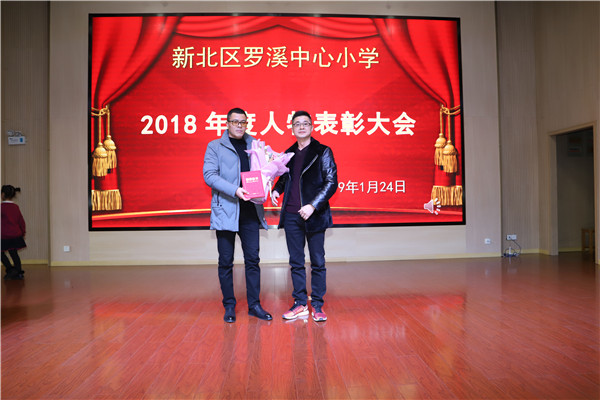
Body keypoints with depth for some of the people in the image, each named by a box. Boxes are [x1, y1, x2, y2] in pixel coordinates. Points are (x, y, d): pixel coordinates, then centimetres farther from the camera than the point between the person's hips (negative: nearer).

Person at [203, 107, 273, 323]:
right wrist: (235, 190, -20)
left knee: (253, 259, 5)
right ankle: (229, 306, 18)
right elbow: (209, 176, -8)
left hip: (250, 211, 3)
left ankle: (254, 305, 15)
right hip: (225, 210, -3)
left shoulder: (254, 145, 15)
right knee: (226, 262, 5)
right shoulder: (215, 146, 4)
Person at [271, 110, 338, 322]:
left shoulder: (323, 152, -2)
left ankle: (317, 305, 15)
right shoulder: (288, 154, 13)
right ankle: (300, 304, 20)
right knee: (296, 262, 10)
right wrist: (276, 190, 1)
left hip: (314, 216, -4)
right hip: (291, 216, 5)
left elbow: (332, 183, -7)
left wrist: (313, 205, -17)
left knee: (317, 262, 4)